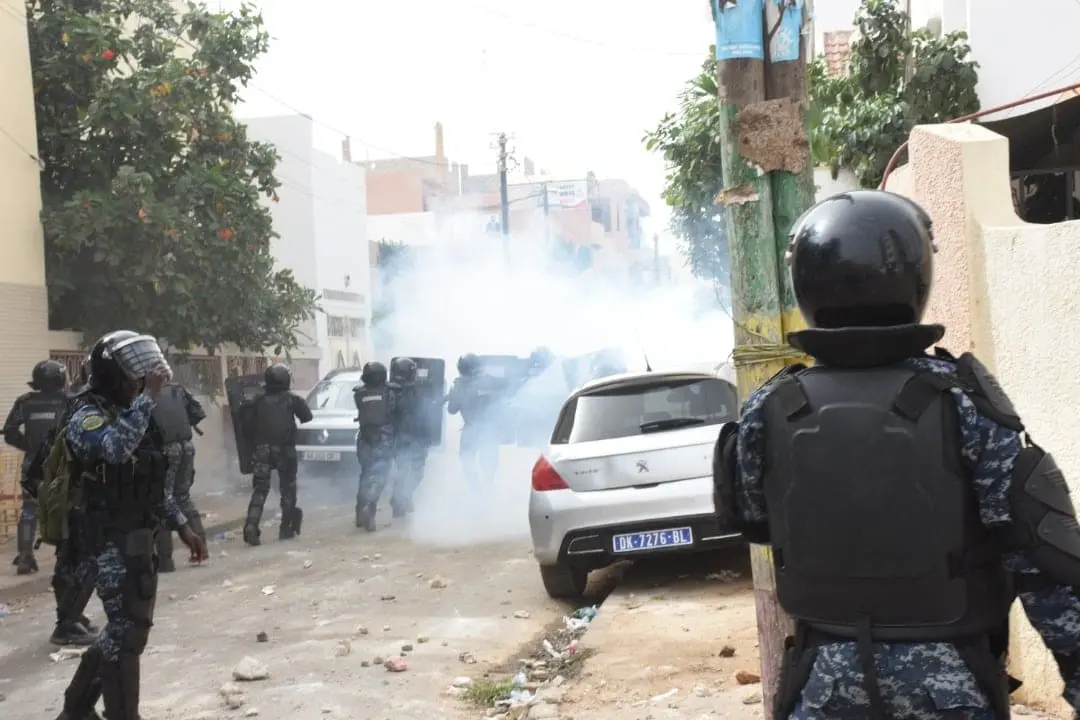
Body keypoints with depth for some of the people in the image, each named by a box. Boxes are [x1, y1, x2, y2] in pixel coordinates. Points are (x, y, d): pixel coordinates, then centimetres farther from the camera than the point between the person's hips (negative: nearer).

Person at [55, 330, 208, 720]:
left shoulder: (131, 411, 14)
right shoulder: (87, 417, -13)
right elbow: (117, 447, -38)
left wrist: (182, 527, 17)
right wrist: (148, 396, -31)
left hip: (139, 540, 9)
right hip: (113, 544, -9)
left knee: (125, 629, 17)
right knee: (127, 632, -5)